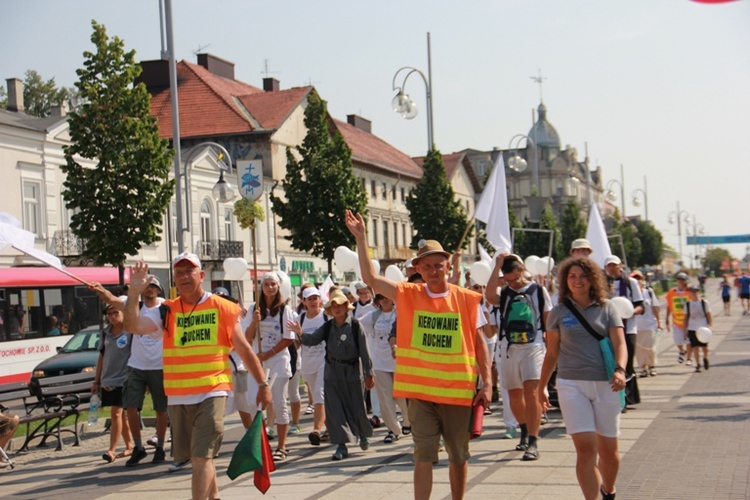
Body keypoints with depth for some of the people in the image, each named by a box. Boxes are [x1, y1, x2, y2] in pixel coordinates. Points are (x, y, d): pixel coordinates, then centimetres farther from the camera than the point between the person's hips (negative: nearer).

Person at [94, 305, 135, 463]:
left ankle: (112, 450, -10)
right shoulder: (105, 333, 12)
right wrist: (96, 381, 16)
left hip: (123, 379, -6)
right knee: (120, 414, 12)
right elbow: (101, 356, 17)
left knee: (116, 414, -11)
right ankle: (129, 446, 22)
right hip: (107, 380, 6)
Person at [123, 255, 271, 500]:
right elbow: (133, 326, -9)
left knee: (201, 456, -12)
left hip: (212, 393, -4)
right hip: (178, 397, 4)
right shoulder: (168, 311, 5)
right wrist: (134, 293, -21)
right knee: (194, 456, 16)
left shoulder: (222, 308, 0)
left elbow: (244, 350, 5)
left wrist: (263, 384, 4)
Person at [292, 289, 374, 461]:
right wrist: (300, 334, -26)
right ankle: (342, 445, 3)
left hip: (353, 371, -3)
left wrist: (369, 374, -4)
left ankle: (363, 434, 39)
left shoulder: (356, 326, -8)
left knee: (357, 407, 9)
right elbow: (312, 340, -6)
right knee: (334, 408, -3)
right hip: (332, 373, 3)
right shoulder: (327, 327, 2)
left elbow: (364, 352, -6)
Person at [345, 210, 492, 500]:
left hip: (458, 391, 0)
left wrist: (487, 383, -2)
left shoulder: (466, 299, 0)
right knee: (424, 456, 0)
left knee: (458, 455, 13)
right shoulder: (408, 295, 1)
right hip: (420, 391, 0)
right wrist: (361, 239, -13)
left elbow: (479, 343, 3)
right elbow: (370, 277, -7)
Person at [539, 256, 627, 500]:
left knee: (608, 450, 10)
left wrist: (620, 370, -23)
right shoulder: (559, 312, 6)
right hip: (571, 384, -1)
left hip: (605, 384, 1)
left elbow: (620, 344, -4)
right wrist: (541, 387, 14)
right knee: (585, 448, -12)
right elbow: (552, 353, 13)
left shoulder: (606, 308, 5)